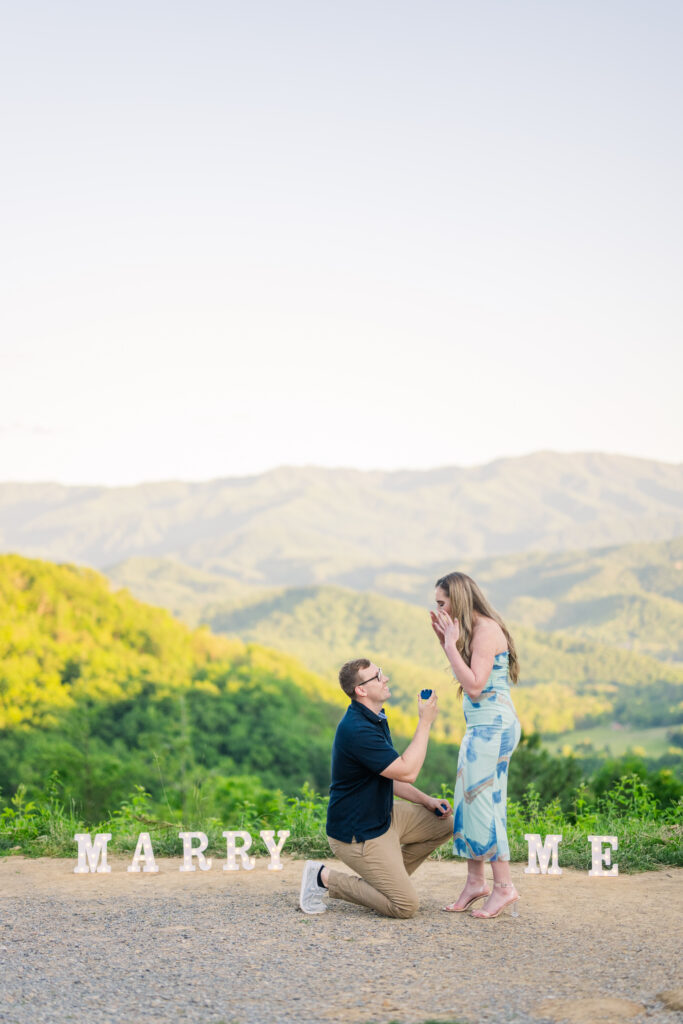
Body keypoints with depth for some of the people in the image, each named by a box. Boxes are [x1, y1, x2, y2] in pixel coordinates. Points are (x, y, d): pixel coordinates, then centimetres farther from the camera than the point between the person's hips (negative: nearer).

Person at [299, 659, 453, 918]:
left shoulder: (375, 719, 8)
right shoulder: (356, 729, -27)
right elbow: (407, 772, -28)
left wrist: (428, 801, 7)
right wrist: (425, 722, -21)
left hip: (383, 817, 10)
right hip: (357, 834, -10)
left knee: (444, 822, 10)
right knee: (405, 906, -12)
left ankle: (388, 877, 15)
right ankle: (325, 878, -1)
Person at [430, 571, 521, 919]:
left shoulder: (486, 630, -15)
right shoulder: (472, 630, 15)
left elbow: (474, 685, -22)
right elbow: (466, 678, 21)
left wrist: (451, 644, -18)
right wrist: (445, 641, 13)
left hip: (493, 726, -10)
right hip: (480, 727, 10)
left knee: (482, 804, -7)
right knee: (467, 804, 11)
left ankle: (504, 887, 1)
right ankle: (475, 882, 18)